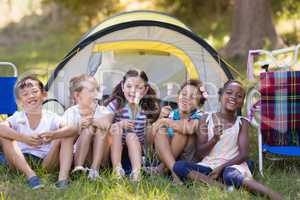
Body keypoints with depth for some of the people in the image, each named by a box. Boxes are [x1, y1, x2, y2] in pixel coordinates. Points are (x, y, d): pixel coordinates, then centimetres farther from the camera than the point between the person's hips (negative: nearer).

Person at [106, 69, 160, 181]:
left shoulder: (149, 108, -6)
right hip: (115, 150, 0)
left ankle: (136, 172, -42)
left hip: (137, 151, 1)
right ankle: (117, 170, -34)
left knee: (131, 135, -27)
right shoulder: (116, 104, -10)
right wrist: (119, 124, -34)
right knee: (116, 128, -25)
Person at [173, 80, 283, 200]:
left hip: (231, 166, -2)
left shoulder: (242, 123, 5)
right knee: (179, 166, -26)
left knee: (229, 175, -40)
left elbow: (243, 154, -2)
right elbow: (200, 154, 2)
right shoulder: (206, 120, 5)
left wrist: (222, 167, -16)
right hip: (209, 166, 3)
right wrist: (214, 139, -16)